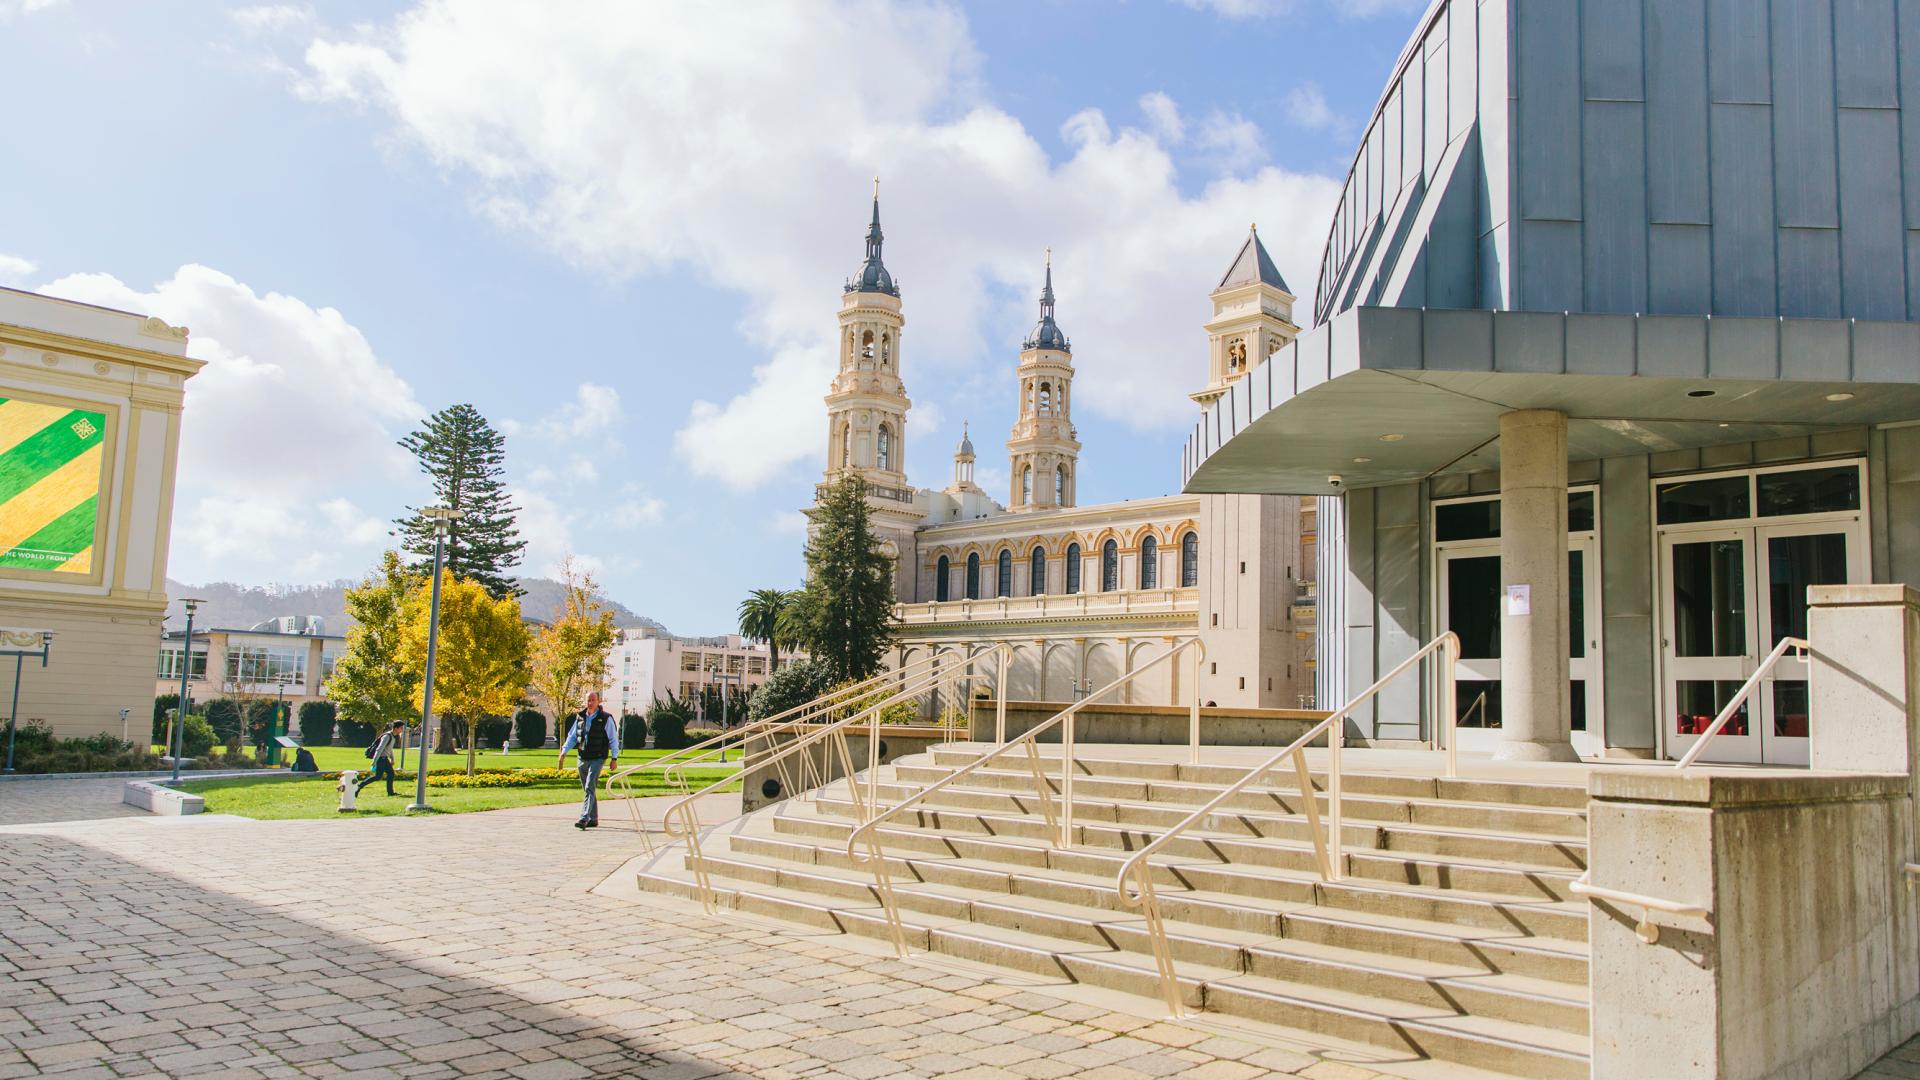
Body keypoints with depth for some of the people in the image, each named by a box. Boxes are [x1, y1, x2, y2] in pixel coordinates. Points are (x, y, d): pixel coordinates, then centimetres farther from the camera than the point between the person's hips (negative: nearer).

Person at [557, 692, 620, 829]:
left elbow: (613, 739, -3)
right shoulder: (580, 717, 10)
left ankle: (584, 818, -20)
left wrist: (614, 758, -6)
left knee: (589, 788, -16)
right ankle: (593, 819, 18)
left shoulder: (606, 718, -5)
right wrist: (564, 751, 2)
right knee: (587, 790, 10)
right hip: (583, 758, 6)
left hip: (597, 759, -6)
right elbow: (572, 736, 15)